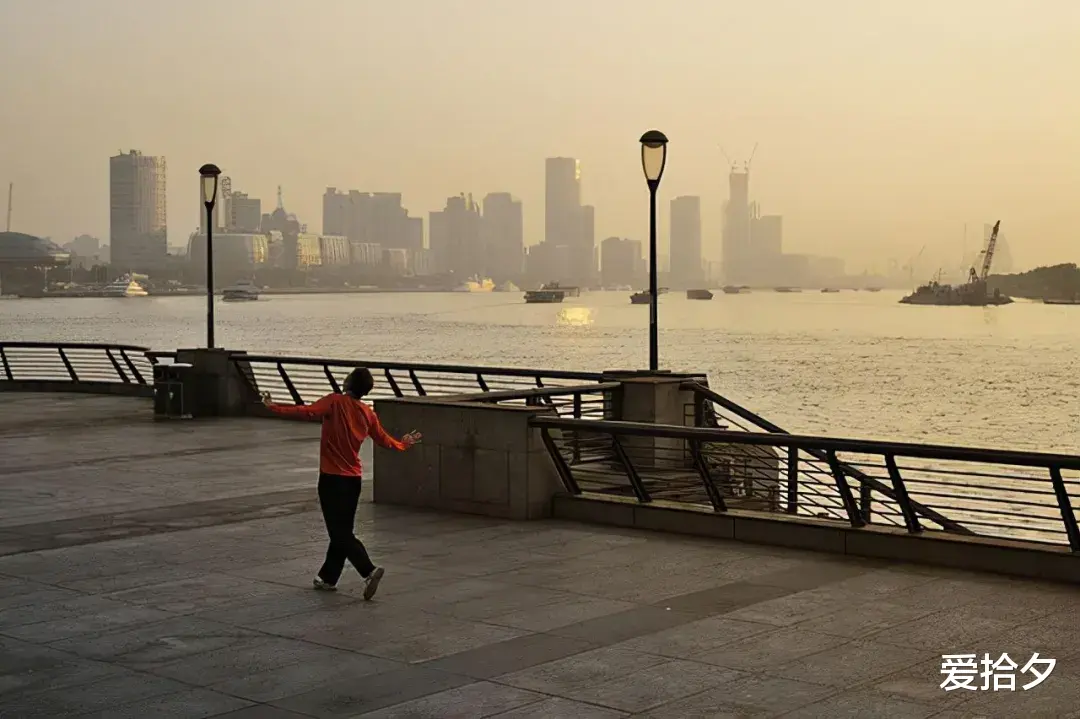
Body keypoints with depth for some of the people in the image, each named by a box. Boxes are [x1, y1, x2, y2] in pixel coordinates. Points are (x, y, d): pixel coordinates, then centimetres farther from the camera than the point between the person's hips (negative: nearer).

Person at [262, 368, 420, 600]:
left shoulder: (335, 402, -13)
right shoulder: (368, 414, 5)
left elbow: (308, 412, -25)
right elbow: (384, 440, 15)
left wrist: (273, 407, -21)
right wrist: (403, 444, 35)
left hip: (332, 478, -6)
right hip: (353, 478, 6)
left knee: (340, 533, -5)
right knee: (342, 530, 15)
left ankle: (369, 571, -20)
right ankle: (328, 577, 24)